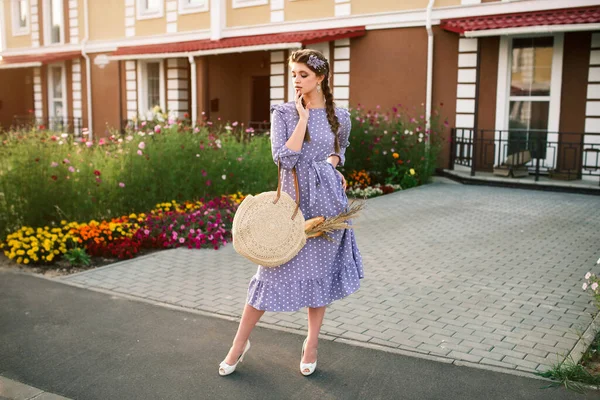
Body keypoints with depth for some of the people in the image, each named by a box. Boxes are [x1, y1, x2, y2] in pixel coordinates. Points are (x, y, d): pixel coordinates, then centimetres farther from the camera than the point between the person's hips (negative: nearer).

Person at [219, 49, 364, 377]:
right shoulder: (283, 113, -3)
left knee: (320, 271, 9)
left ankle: (311, 343, 26)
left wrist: (332, 161, 0)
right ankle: (240, 342, 19)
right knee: (273, 271, 2)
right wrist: (303, 117, -14)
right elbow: (284, 158, -16)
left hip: (326, 199, 2)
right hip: (293, 199, -2)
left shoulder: (339, 116, 3)